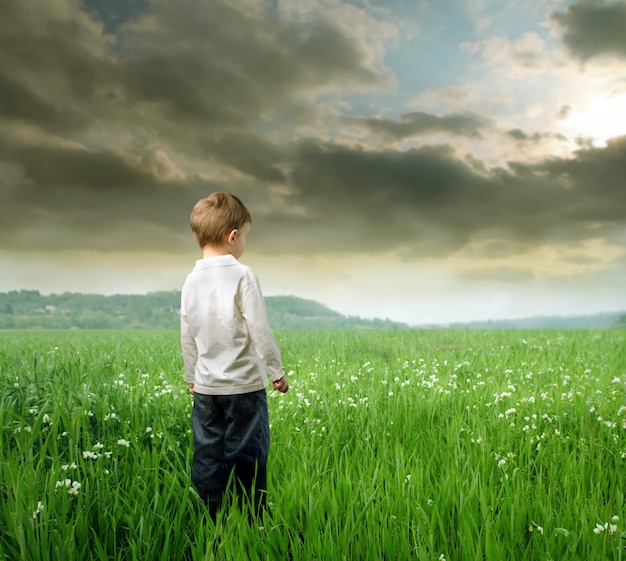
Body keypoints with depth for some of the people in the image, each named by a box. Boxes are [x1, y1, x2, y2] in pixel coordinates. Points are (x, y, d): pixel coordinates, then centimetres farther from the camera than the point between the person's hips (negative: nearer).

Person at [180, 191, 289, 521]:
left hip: (206, 387, 5)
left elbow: (187, 336, 10)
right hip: (245, 385, -5)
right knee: (249, 457, 6)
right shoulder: (243, 275, -13)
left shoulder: (192, 280, 3)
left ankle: (212, 521, 21)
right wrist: (277, 371, -1)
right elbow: (259, 330, -13)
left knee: (207, 457, 11)